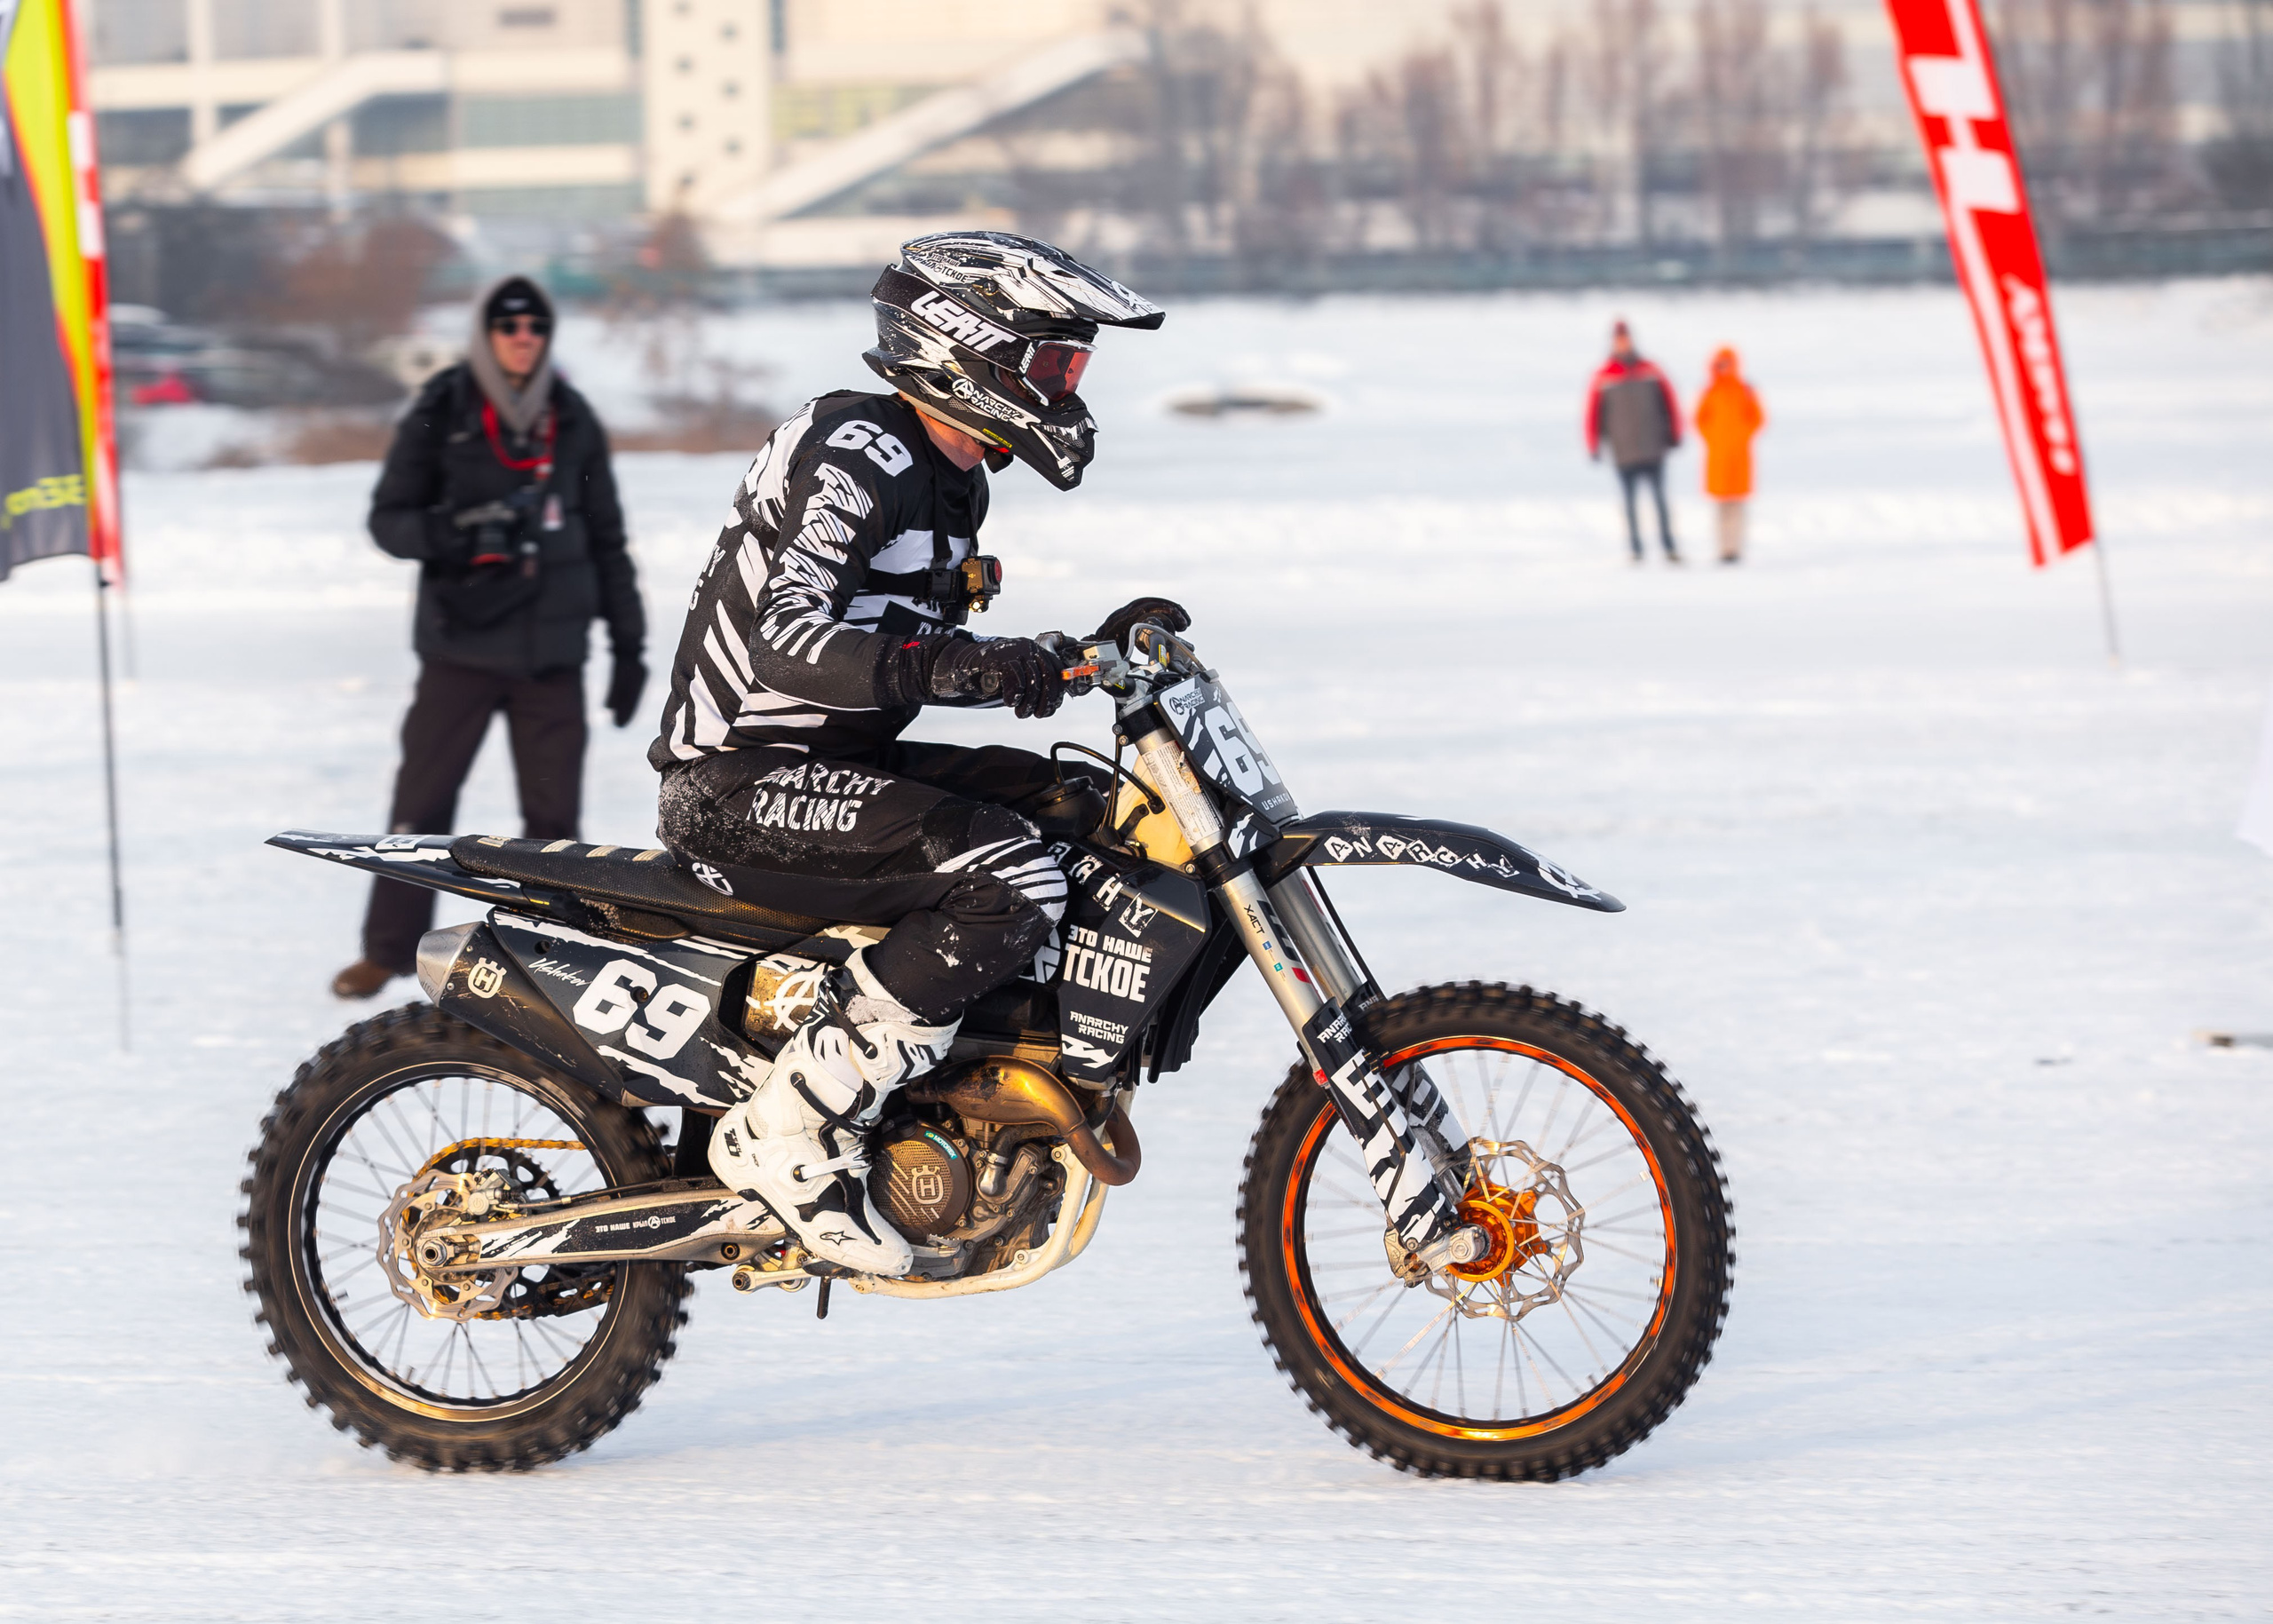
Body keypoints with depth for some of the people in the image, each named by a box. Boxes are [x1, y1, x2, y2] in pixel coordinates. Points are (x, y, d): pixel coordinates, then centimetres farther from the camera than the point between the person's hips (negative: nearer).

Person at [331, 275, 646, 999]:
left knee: (553, 810, 2)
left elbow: (607, 539, 15)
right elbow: (389, 518, 1)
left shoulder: (573, 421, 8)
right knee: (422, 802, -1)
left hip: (551, 648, 2)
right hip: (460, 642, -2)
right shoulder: (440, 415, -1)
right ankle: (389, 950, 10)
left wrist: (628, 643, 12)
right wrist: (456, 537, -18)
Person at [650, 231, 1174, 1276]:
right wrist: (948, 662, -43)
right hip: (743, 787, -10)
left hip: (835, 762, 10)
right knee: (1008, 881, -27)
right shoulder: (860, 455, -16)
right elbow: (787, 638, -30)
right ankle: (789, 1137, -22)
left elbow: (916, 667, 23)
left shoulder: (947, 481, 15)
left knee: (1093, 811, 4)